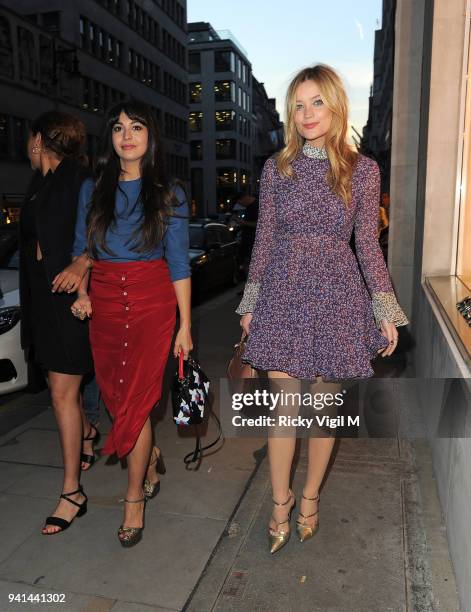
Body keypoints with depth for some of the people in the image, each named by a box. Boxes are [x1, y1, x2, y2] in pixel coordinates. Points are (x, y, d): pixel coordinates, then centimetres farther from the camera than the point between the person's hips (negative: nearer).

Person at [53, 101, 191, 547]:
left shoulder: (169, 195, 1)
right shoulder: (92, 190, 9)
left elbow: (179, 264, -1)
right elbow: (82, 250, 14)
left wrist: (185, 326, -4)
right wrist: (82, 291, -4)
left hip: (152, 303, -3)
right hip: (103, 303, 4)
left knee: (134, 401, -2)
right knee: (113, 394, 10)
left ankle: (134, 499, 16)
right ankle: (150, 457, 39)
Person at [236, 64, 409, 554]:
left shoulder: (362, 170, 0)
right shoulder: (277, 167, 4)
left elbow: (368, 245, 3)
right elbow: (264, 238, 7)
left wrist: (386, 311, 1)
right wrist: (251, 304, 8)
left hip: (336, 294, 0)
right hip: (283, 292, 1)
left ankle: (310, 497, 31)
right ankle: (280, 501, 23)